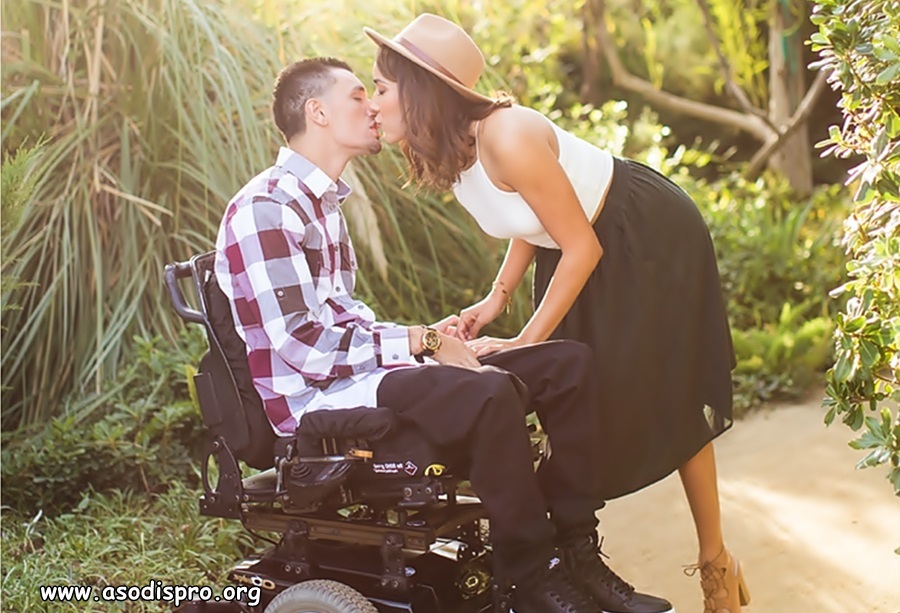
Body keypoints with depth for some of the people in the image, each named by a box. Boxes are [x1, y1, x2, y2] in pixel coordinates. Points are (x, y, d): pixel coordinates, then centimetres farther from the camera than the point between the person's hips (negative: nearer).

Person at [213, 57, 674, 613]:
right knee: (491, 393, -35)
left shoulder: (322, 201, 20)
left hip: (363, 370, 10)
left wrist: (426, 336, 0)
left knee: (568, 363, 1)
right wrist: (419, 341, -17)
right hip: (316, 399, -10)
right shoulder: (263, 210, -13)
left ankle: (575, 551, 0)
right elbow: (300, 346, -20)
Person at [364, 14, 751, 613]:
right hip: (577, 249, 8)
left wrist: (526, 342, -22)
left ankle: (716, 560, 17)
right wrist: (496, 298, -3)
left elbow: (581, 246, -26)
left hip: (650, 241, -8)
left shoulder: (507, 138, -33)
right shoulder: (448, 152, -7)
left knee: (669, 400, 0)